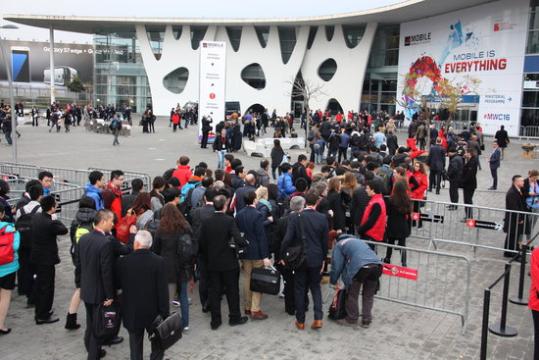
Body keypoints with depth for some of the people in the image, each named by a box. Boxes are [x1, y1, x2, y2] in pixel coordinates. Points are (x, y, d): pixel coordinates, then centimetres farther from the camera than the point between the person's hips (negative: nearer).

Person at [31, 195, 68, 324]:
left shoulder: (36, 217, -1)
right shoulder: (50, 223, -27)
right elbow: (64, 230, -14)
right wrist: (55, 219, -3)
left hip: (37, 256, 9)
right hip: (47, 259, -9)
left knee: (40, 284, 21)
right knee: (47, 286, 3)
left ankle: (40, 311, 35)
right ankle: (43, 316, 12)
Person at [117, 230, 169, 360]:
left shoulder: (123, 262, -10)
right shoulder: (159, 261, -14)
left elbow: (118, 285, 1)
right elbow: (162, 290, -13)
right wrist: (165, 314, -5)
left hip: (132, 312, 1)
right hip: (153, 312, -1)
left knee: (135, 348, 15)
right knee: (158, 347, 17)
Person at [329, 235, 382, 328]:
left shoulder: (339, 244, 22)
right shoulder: (358, 240, 39)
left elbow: (337, 265, 15)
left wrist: (333, 281, 28)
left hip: (360, 267, -5)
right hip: (376, 264, 6)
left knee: (352, 295, 14)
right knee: (369, 295, 20)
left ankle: (352, 319, 26)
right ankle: (366, 321, 25)